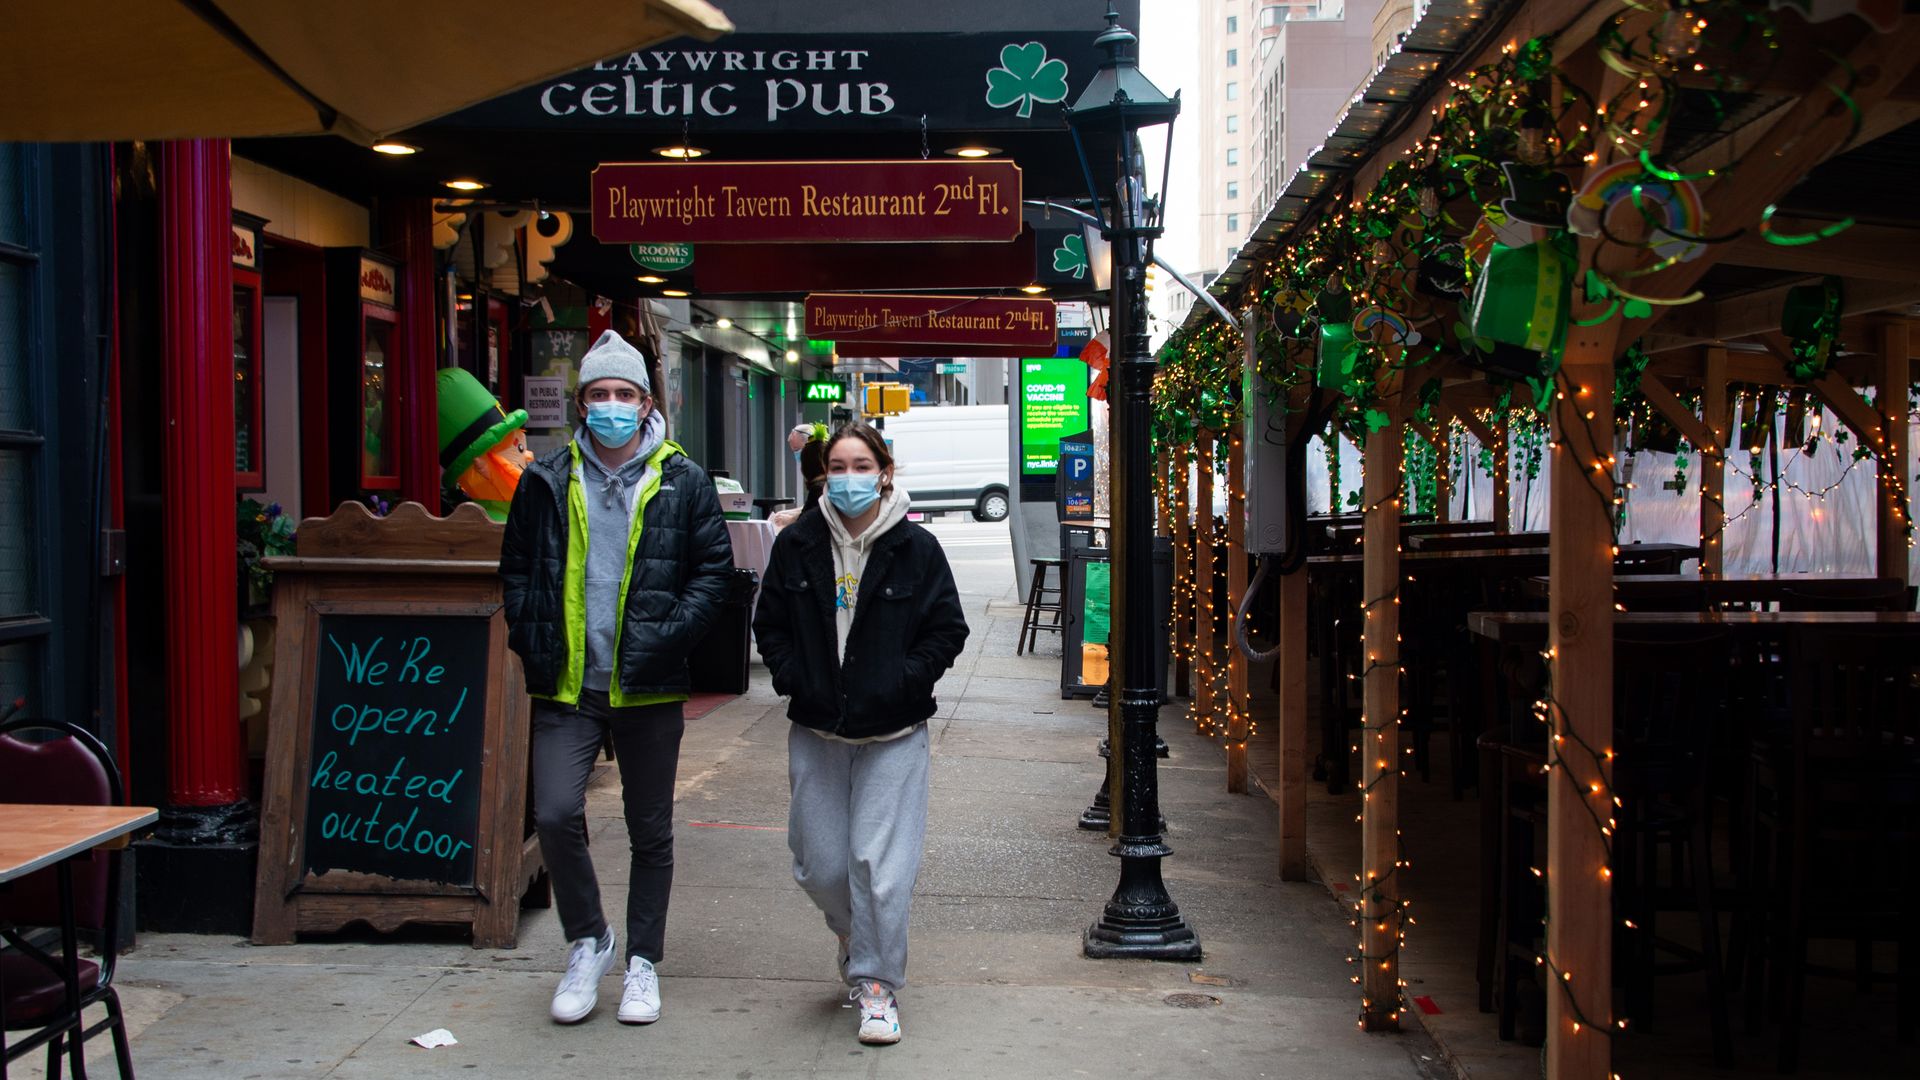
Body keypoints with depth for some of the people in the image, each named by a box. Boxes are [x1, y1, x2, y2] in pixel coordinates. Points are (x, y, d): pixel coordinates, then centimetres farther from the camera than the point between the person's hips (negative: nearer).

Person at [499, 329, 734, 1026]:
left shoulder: (683, 482, 0)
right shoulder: (547, 481, 5)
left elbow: (714, 569, 2)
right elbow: (516, 568, 12)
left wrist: (670, 638, -12)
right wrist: (531, 642, -3)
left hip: (648, 688, 0)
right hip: (566, 687, 1)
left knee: (650, 832, 10)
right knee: (556, 815, -13)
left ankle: (643, 963, 26)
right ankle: (587, 942, 11)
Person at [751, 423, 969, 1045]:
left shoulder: (916, 549, -4)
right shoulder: (797, 544, 2)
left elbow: (947, 630, 0)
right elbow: (770, 625, 11)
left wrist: (900, 684, -10)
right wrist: (794, 680, -3)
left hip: (892, 735, -3)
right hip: (816, 732, 3)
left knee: (879, 864, -6)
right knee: (820, 866, 7)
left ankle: (877, 983, 10)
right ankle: (856, 941, 38)